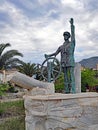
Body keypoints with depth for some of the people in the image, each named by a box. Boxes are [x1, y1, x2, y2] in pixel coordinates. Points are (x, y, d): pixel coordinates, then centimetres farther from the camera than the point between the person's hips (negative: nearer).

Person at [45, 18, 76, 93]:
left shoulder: (72, 43, 7)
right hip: (63, 63, 5)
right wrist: (48, 56, -2)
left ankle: (73, 91, -10)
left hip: (70, 63, -5)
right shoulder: (61, 47, 20)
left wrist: (72, 24, -14)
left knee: (71, 77, -10)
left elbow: (73, 34, -5)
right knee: (65, 78, 5)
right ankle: (67, 91, 9)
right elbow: (55, 53, 15)